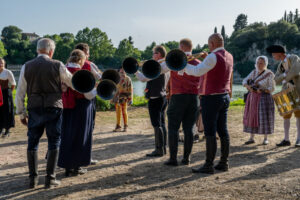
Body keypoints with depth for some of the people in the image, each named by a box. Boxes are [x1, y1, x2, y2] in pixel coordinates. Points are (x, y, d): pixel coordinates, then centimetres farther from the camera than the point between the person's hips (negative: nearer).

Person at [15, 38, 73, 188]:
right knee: (54, 143, 7)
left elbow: (20, 93, 4)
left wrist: (21, 113, 12)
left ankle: (33, 179, 15)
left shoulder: (26, 67, 2)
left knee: (32, 143, 12)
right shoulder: (57, 66, -5)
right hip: (53, 108, -2)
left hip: (34, 109, 2)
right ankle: (50, 178, 6)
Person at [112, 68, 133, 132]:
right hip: (117, 97, 4)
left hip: (124, 97, -4)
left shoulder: (127, 79, -4)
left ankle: (125, 126, 8)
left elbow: (130, 89, -5)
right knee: (118, 112, 7)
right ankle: (118, 126, 16)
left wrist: (130, 99, -9)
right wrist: (113, 98, 14)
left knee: (124, 111, -2)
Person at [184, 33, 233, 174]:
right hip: (225, 97, 8)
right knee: (223, 131, 10)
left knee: (210, 133, -5)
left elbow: (197, 71, -20)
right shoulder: (229, 57, 11)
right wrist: (206, 58, 21)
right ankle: (224, 163, 17)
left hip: (211, 98, -8)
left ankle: (209, 165, -2)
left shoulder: (213, 57, -15)